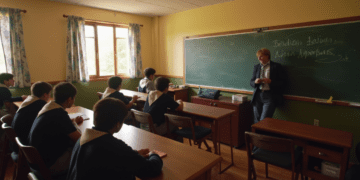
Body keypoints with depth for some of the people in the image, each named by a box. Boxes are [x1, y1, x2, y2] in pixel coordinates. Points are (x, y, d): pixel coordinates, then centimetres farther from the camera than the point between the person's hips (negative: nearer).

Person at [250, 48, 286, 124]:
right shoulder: (256, 67, 15)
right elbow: (251, 82, 15)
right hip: (258, 96, 4)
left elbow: (283, 82, -1)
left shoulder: (276, 66, 3)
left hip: (270, 96, -4)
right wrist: (255, 82, -8)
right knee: (256, 121, 5)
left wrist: (270, 81, -17)